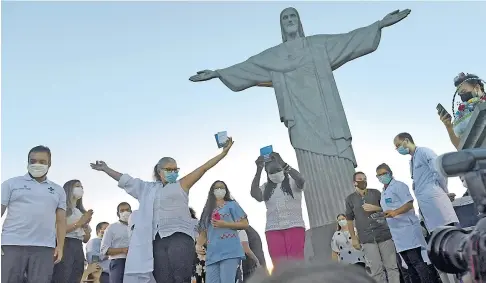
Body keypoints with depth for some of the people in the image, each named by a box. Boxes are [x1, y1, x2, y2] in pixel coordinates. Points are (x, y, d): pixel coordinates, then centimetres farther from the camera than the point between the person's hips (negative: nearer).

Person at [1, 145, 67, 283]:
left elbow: (61, 221, 14)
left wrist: (60, 246, 4)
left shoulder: (58, 190, 17)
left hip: (45, 248, 2)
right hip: (12, 245, -1)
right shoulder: (11, 183, 11)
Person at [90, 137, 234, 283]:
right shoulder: (148, 188, 24)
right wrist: (105, 169, 37)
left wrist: (223, 153, 4)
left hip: (179, 237, -3)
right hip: (157, 241, 3)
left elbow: (203, 168, 9)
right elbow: (126, 180, 31)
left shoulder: (182, 185, 15)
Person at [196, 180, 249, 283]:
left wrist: (225, 224, -9)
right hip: (212, 253, 5)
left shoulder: (231, 204, 12)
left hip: (229, 250, -5)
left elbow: (245, 224, 3)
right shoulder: (207, 210, 24)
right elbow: (203, 232, 20)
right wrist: (198, 245, -1)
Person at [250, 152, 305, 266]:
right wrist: (259, 170, -12)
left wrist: (282, 163, -20)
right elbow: (255, 194, -5)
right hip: (273, 229, 2)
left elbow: (301, 180, -13)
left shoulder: (292, 182, 11)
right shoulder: (266, 187, 16)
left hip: (295, 226, -2)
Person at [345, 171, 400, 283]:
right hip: (367, 239, -1)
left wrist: (375, 208, -7)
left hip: (384, 234, 1)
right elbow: (350, 220, 10)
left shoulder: (376, 192, 8)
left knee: (392, 266, 1)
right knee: (376, 270, -2)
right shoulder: (350, 199, 7)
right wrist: (353, 238, 7)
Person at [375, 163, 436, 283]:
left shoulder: (399, 185, -6)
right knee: (410, 264, 9)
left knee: (416, 262, -12)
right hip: (397, 232, 8)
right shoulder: (383, 192, 19)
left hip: (408, 228, -8)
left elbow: (410, 204, -15)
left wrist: (395, 212, -29)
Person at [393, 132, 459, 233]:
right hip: (425, 206, 9)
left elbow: (440, 171, -12)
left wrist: (444, 191, -2)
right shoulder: (412, 162, 26)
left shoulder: (424, 152, 0)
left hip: (434, 199, -8)